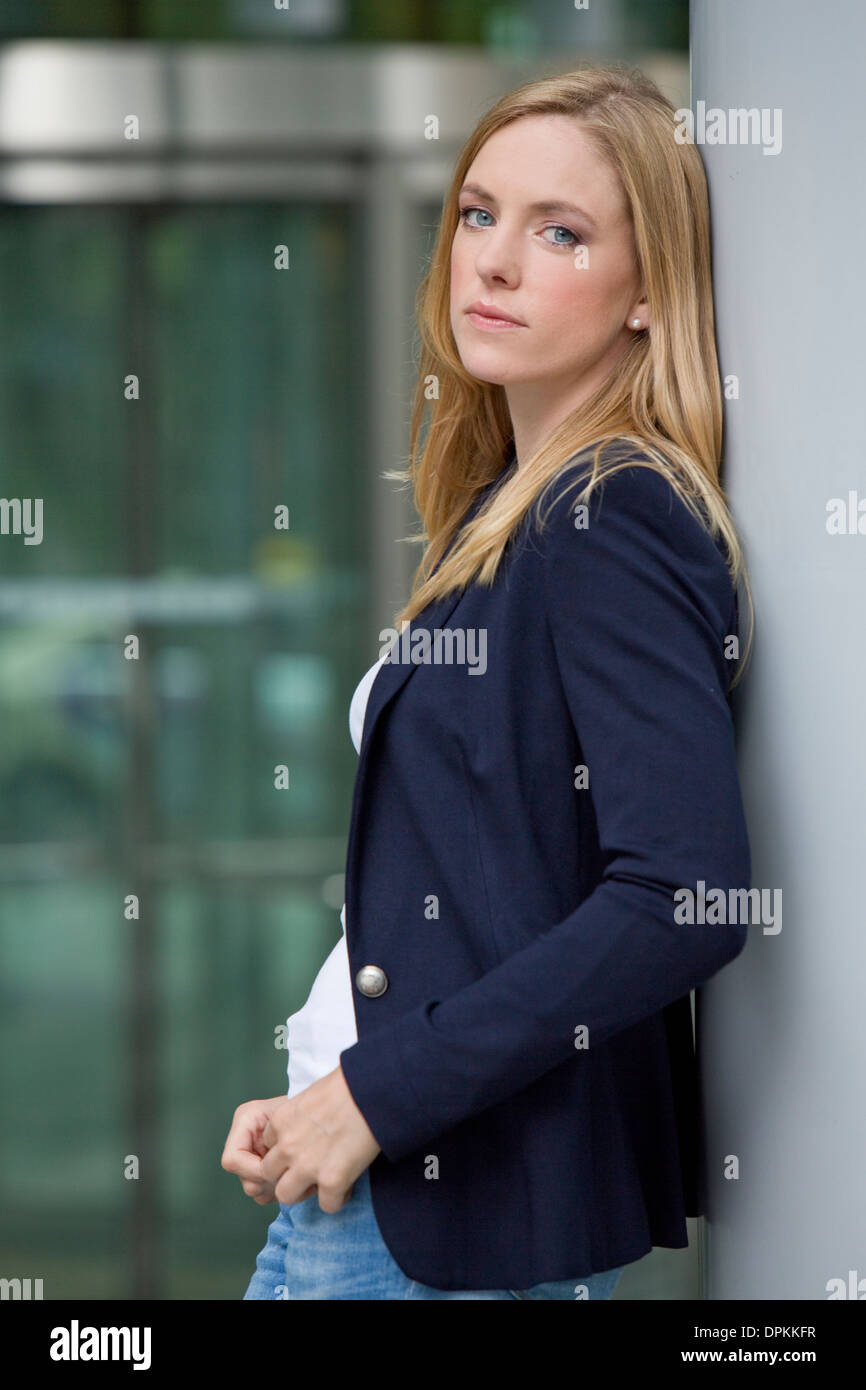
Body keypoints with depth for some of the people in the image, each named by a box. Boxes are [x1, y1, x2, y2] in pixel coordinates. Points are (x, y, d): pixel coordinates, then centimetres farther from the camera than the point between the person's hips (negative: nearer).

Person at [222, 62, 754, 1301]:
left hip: (483, 1189, -8)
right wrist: (316, 1102, 4)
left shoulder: (614, 527, -14)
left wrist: (381, 1092, -19)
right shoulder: (508, 504, 13)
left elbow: (686, 902, -24)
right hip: (379, 1163, 8)